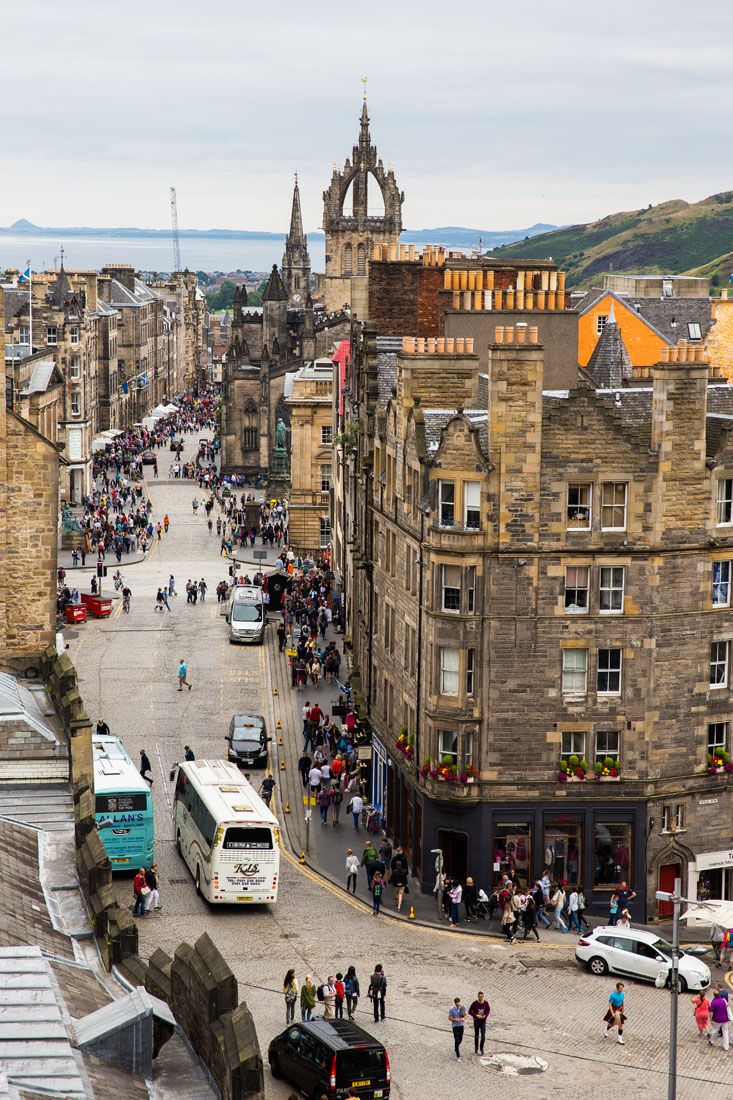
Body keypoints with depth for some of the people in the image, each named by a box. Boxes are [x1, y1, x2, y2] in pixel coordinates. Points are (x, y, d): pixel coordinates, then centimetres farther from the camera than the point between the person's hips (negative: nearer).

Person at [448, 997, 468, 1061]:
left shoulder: (463, 1007, -6)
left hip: (461, 1025, 4)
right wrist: (455, 1019, -25)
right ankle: (458, 1056, -4)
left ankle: (457, 1047, 48)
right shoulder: (451, 1009, -14)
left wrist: (464, 1018, -18)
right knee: (456, 1040, -7)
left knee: (460, 1040, 14)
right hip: (455, 1025, -4)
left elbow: (466, 1015, 4)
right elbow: (449, 1018, -6)